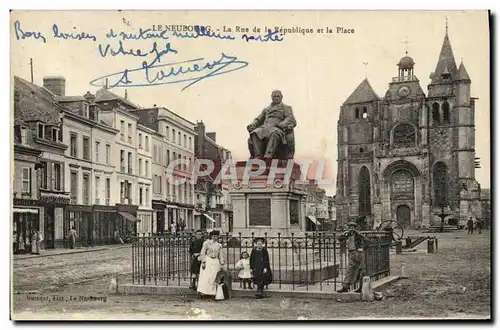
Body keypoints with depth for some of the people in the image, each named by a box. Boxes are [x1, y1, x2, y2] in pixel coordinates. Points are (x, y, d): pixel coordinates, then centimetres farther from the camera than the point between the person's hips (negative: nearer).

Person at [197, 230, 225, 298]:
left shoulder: (219, 245, 11)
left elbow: (221, 255, 14)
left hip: (216, 262, 4)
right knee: (206, 277, -8)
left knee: (215, 277, -2)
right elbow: (202, 253, -3)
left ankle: (213, 292, 0)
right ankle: (203, 292, -7)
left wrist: (222, 264, 6)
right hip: (207, 261, -4)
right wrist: (203, 262, -12)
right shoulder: (206, 243, 0)